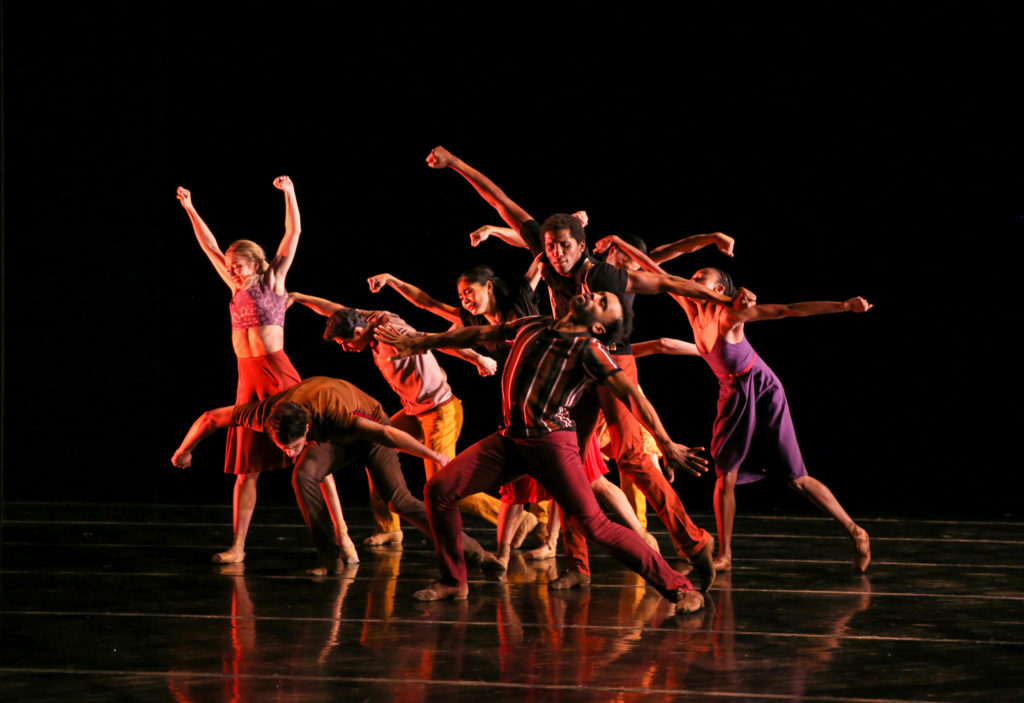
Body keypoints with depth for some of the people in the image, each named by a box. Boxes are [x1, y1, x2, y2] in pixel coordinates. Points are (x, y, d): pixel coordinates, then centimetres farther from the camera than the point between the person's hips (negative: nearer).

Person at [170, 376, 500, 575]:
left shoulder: (330, 411, -46)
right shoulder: (266, 413, -33)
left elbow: (386, 432, -42)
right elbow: (210, 418, -19)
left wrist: (436, 456, -36)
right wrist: (183, 452, -6)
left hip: (368, 429, -4)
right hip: (333, 440, 4)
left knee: (399, 501, -15)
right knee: (303, 477, -25)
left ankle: (472, 551, -7)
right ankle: (329, 557, -14)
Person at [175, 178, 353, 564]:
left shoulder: (273, 279, 4)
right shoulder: (237, 289, 16)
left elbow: (294, 233, 1)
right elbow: (210, 247, 23)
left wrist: (289, 193, -6)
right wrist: (190, 209, 24)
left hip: (278, 373, -6)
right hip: (248, 379, 6)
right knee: (246, 467, 4)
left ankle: (342, 534, -6)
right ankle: (237, 546, 5)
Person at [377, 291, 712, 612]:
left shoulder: (589, 350, -5)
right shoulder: (532, 327, 12)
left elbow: (631, 394, -14)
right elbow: (478, 334, 26)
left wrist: (667, 446, -24)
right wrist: (421, 343, 34)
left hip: (553, 443, -6)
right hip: (511, 440, 6)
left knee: (594, 525, -17)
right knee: (438, 490, -1)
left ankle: (679, 588, -11)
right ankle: (453, 581, 15)